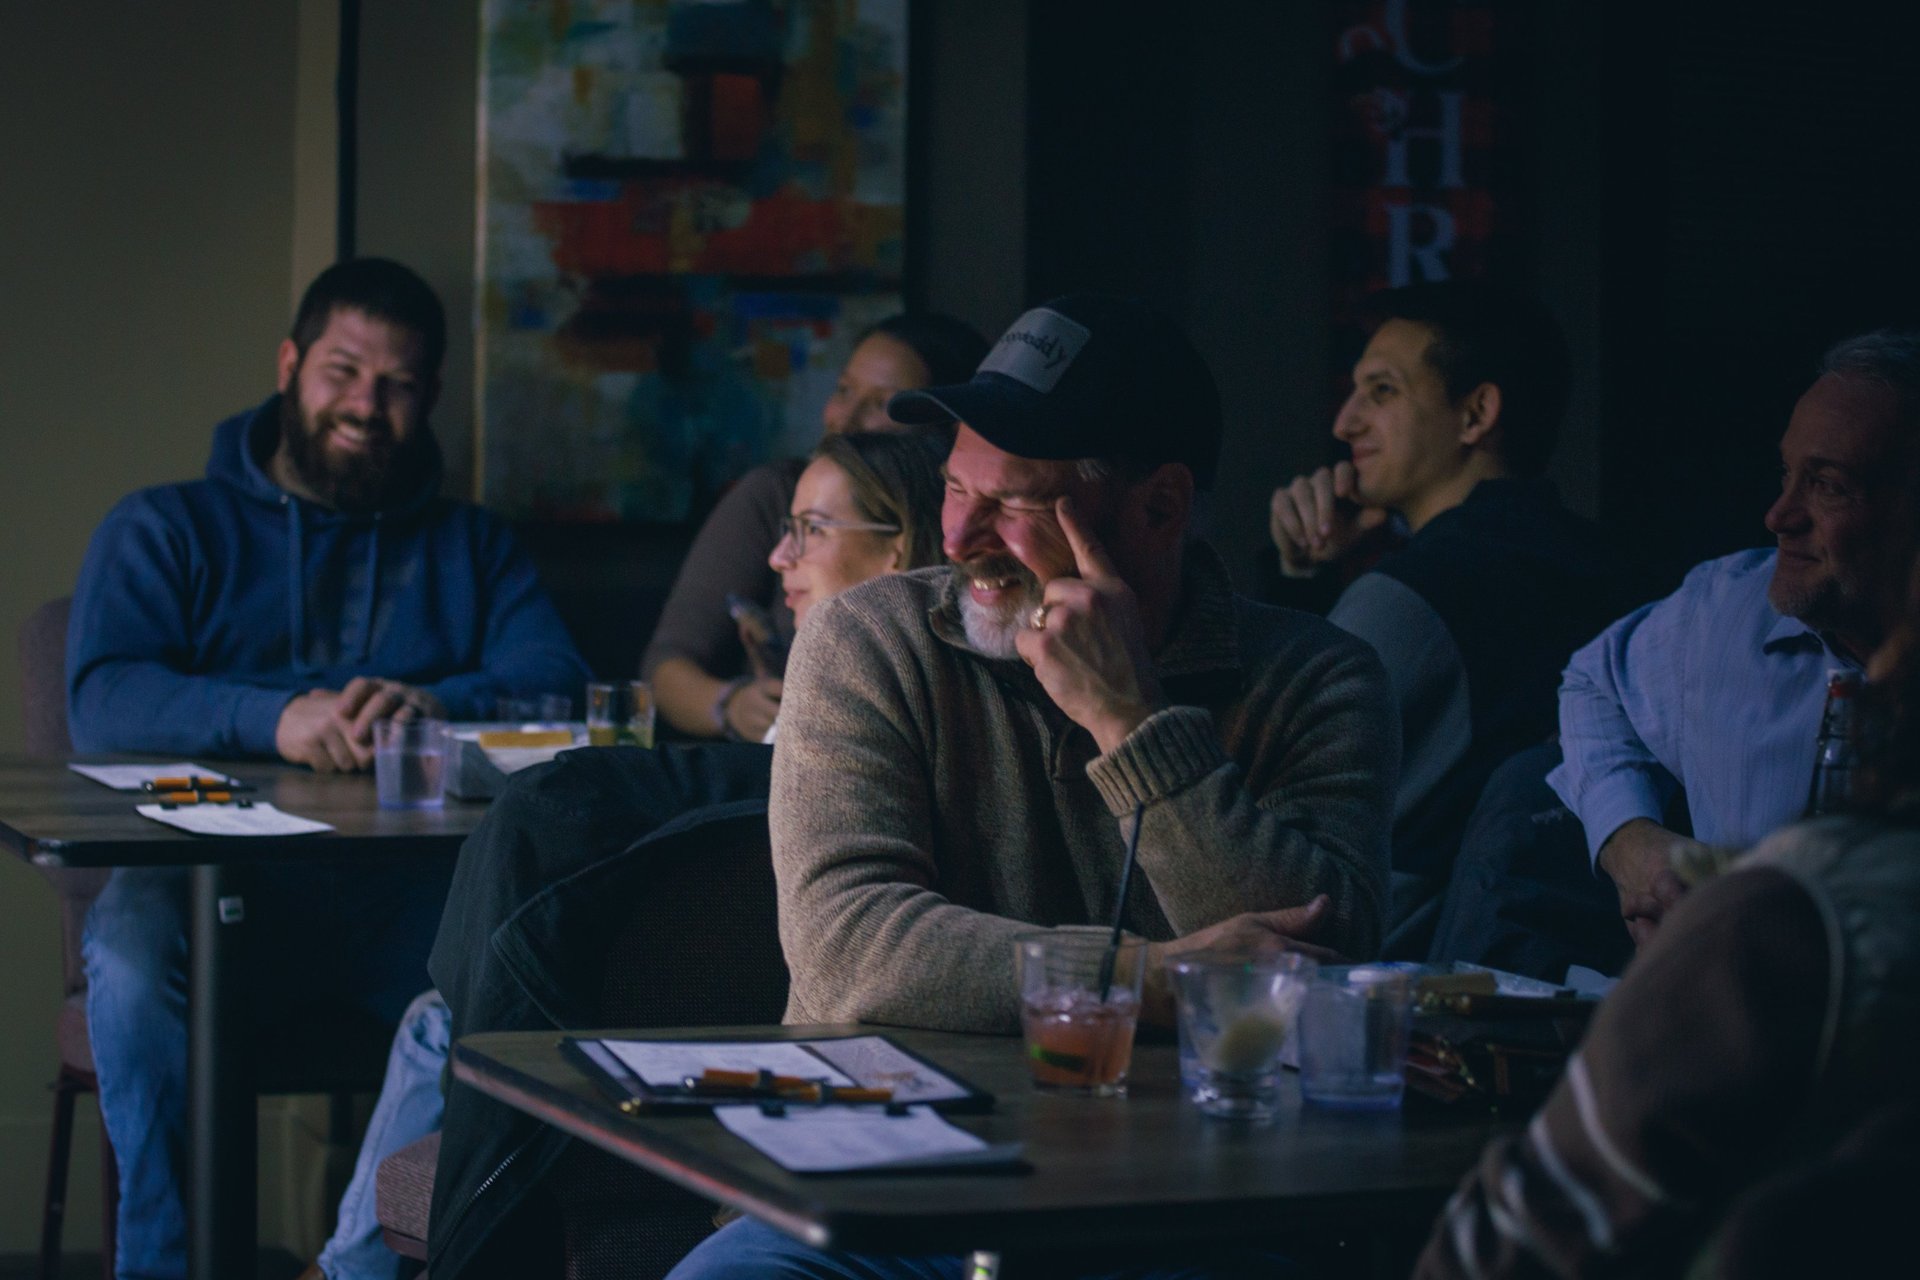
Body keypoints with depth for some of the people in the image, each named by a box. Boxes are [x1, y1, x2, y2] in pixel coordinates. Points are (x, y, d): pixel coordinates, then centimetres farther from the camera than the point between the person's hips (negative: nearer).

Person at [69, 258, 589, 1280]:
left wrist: (436, 705, -18)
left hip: (409, 889, 1)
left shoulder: (473, 548, 24)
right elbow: (102, 701, -2)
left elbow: (556, 681, 5)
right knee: (133, 948, -36)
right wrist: (273, 719, -21)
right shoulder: (163, 531, 17)